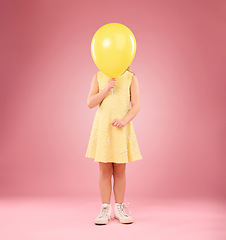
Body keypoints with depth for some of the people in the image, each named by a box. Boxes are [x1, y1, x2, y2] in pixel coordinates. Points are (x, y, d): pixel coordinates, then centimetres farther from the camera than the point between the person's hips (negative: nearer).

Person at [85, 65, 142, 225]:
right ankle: (105, 209, 14)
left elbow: (136, 105, -2)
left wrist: (124, 120, -18)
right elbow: (90, 103, -1)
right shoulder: (99, 77, 6)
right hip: (102, 128, 1)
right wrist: (106, 89, -12)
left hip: (121, 129, 0)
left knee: (120, 170, 5)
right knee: (104, 170, 3)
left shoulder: (131, 78, 2)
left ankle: (119, 208, 19)